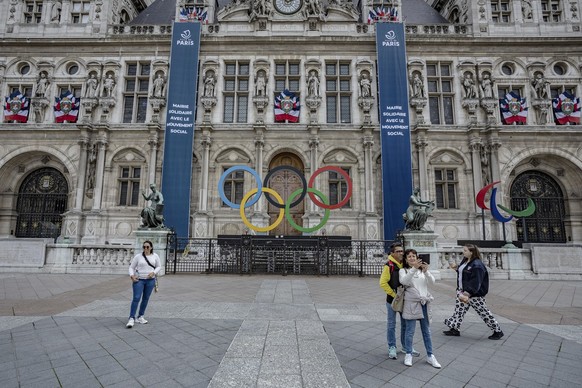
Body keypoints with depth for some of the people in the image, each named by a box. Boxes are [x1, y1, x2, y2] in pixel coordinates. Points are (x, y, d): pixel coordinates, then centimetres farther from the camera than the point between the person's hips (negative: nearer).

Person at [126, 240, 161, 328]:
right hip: (138, 280, -2)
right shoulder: (138, 256, -3)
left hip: (150, 280, 2)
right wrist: (132, 275, -14)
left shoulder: (155, 256, 2)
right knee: (136, 298, -10)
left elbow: (159, 266, 7)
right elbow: (131, 267, 2)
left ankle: (140, 317, 23)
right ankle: (131, 318, -3)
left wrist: (153, 272, -10)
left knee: (146, 299, 10)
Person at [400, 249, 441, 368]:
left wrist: (426, 271, -21)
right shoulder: (403, 270, -1)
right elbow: (404, 281, -21)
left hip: (424, 303, 4)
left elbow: (432, 282, -3)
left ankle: (430, 356, 24)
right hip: (411, 303, -4)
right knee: (410, 331, 1)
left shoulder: (423, 270, 11)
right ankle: (408, 355, 16)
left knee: (426, 331, 12)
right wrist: (414, 268, -32)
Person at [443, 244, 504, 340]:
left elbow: (475, 283, -26)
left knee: (484, 312, 6)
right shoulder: (465, 261, 6)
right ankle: (454, 329, 20)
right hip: (462, 291, 9)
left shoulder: (477, 265, -22)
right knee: (459, 310, 11)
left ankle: (498, 331, 25)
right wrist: (456, 268, 4)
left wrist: (467, 293, -32)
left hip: (474, 294, -9)